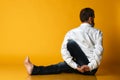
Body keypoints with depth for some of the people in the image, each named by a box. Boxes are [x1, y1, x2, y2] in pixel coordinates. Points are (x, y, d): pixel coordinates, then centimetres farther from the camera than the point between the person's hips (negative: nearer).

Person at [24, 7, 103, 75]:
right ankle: (34, 69, 8)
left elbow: (64, 51, -12)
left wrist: (76, 66, -12)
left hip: (80, 67, -3)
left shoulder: (71, 33, 0)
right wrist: (90, 66, -14)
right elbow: (98, 51, -14)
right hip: (92, 69, 3)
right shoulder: (97, 32, 2)